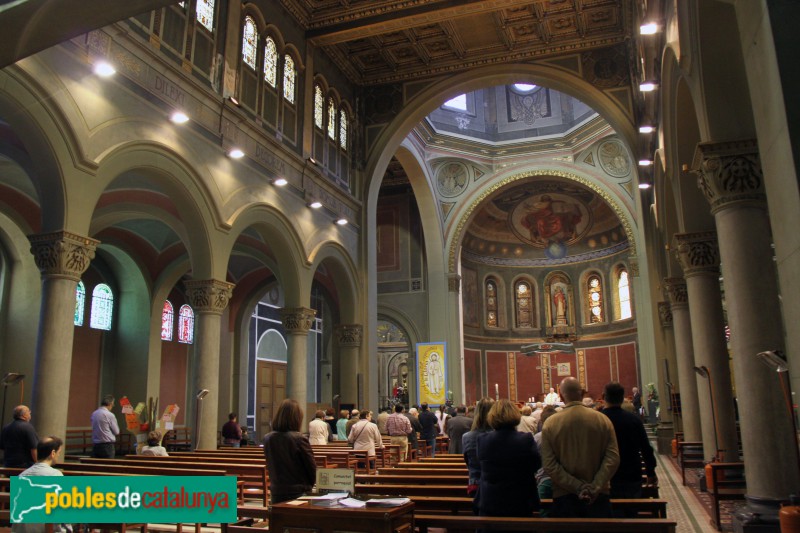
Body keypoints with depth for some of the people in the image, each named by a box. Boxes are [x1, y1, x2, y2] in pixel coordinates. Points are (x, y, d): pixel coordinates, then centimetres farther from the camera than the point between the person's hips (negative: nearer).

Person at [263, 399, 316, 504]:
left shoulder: (267, 439, -2)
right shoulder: (299, 439, -17)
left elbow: (269, 467, 10)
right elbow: (312, 468, -8)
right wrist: (308, 485, 11)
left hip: (276, 494, 4)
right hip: (299, 494, -4)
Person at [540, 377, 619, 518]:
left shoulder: (550, 423, -7)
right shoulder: (602, 419, -4)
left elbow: (549, 465, -11)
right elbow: (613, 458, -10)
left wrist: (578, 488, -11)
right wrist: (595, 487, -11)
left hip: (564, 497, -1)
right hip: (598, 496, 1)